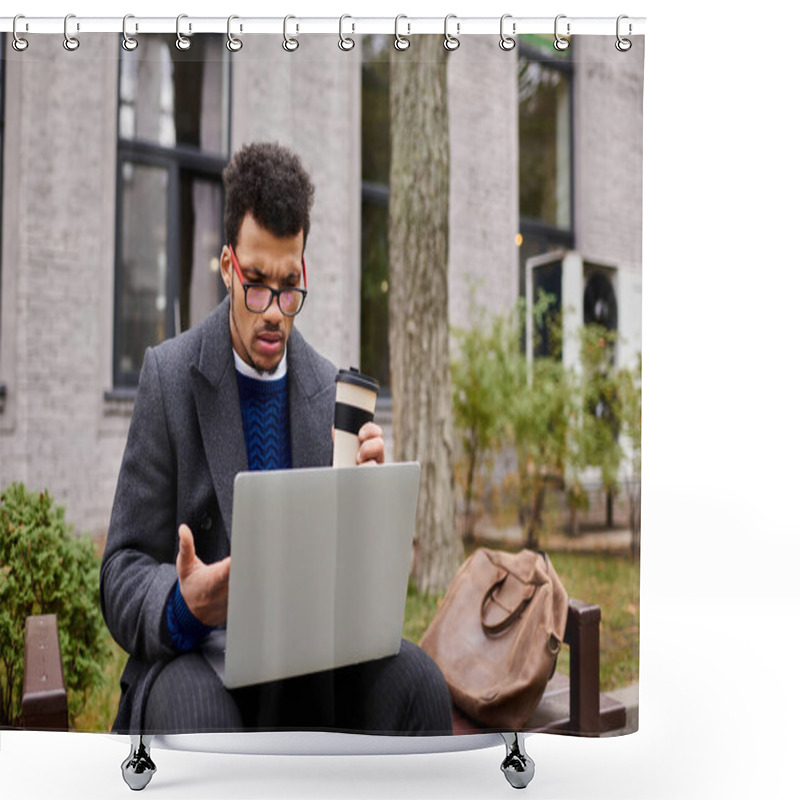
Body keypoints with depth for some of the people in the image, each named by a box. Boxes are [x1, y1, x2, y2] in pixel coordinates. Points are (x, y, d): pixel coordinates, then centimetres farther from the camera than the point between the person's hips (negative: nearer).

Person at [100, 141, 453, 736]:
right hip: (196, 658, -4)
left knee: (418, 681, -24)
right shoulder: (169, 375, -2)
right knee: (197, 709, -37)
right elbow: (122, 574, -4)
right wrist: (183, 605, -28)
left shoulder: (333, 391, 7)